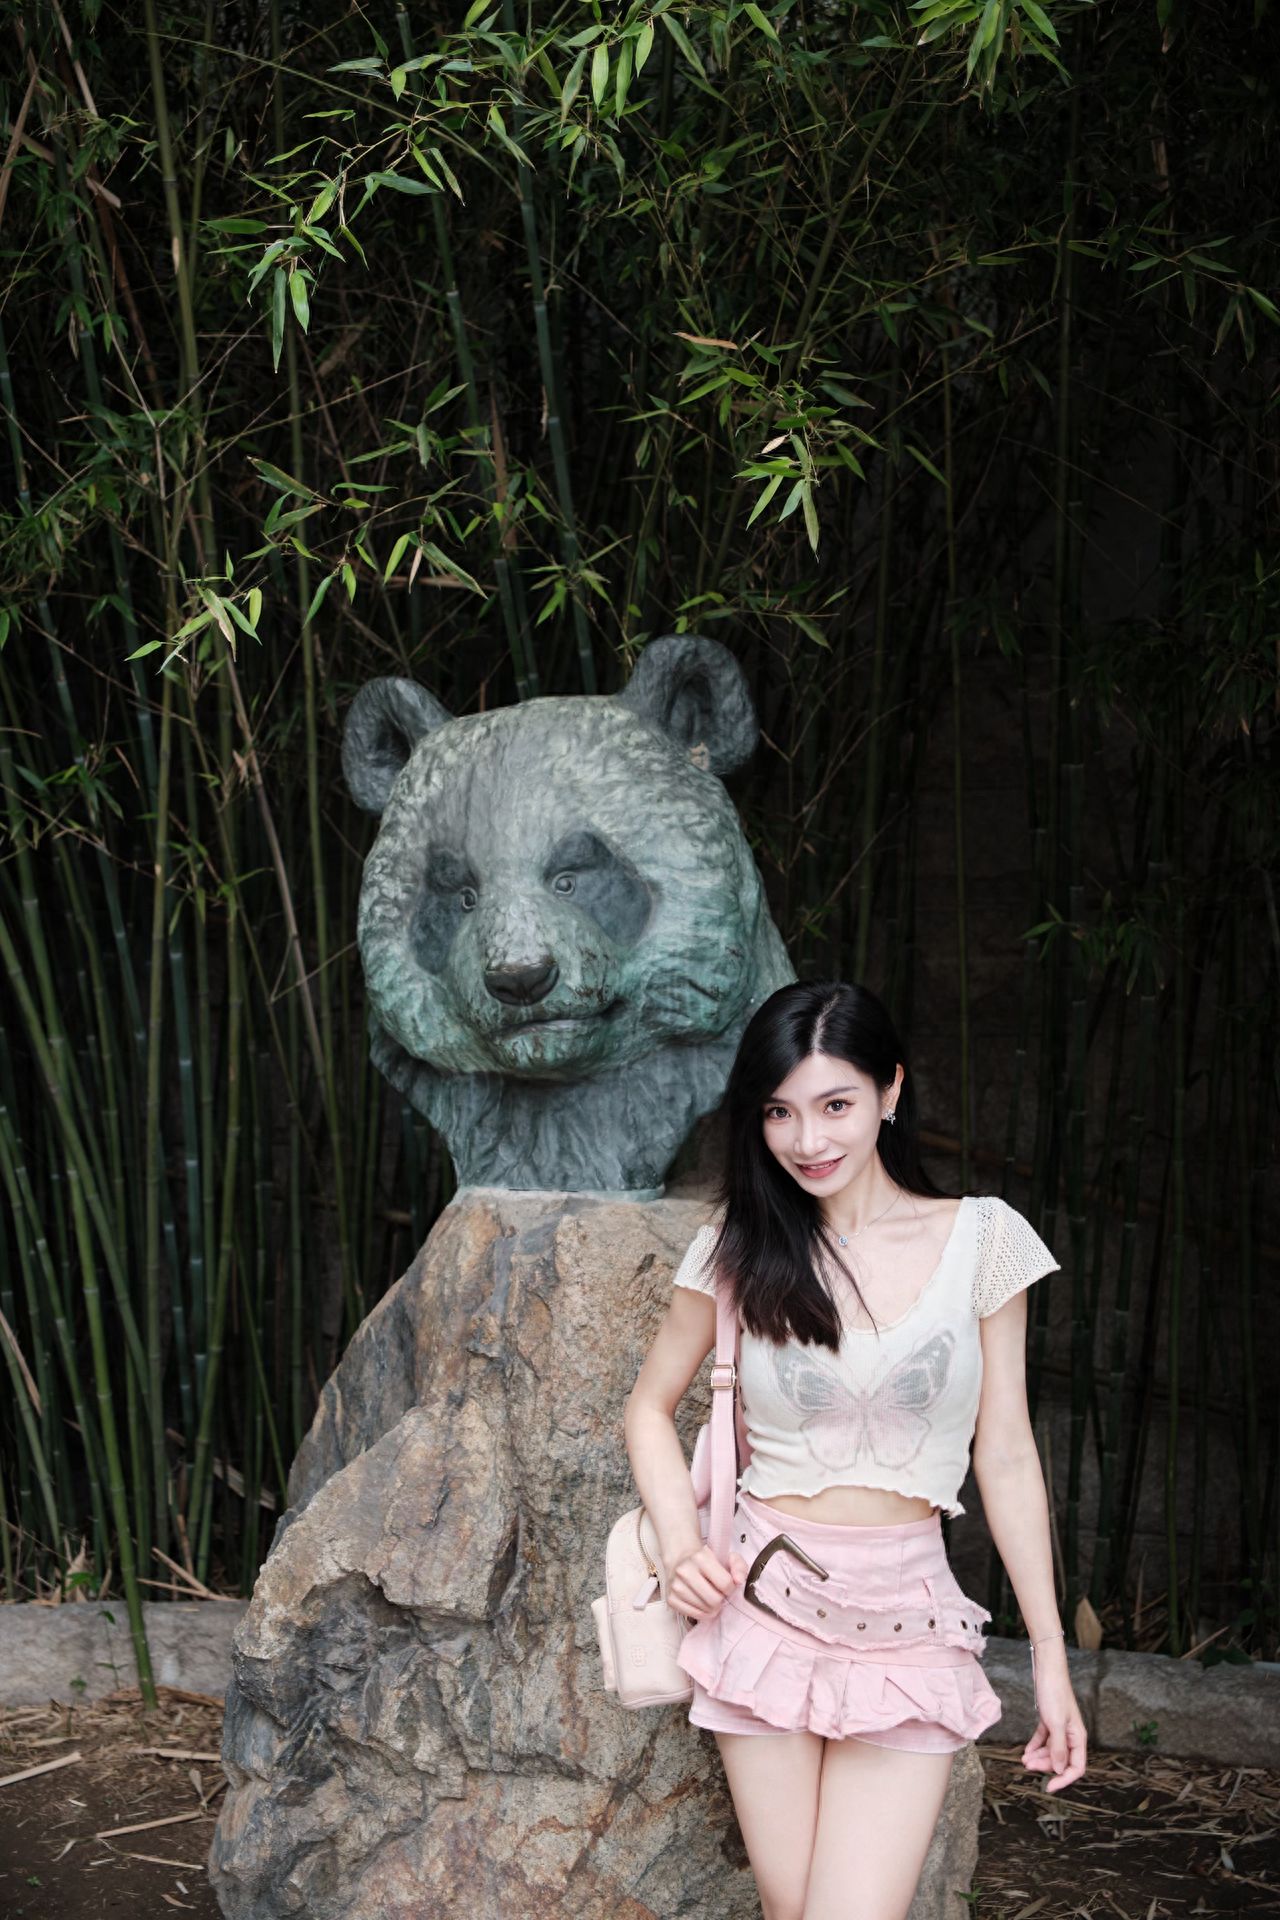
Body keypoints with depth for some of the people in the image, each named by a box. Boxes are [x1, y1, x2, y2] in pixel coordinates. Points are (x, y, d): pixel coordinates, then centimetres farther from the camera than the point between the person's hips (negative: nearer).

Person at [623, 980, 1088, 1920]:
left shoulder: (982, 1239, -1)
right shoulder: (738, 1248, 1)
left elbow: (1007, 1457, 2)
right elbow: (650, 1408, 12)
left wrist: (1052, 1656, 2)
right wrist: (681, 1545, -6)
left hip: (907, 1624, -1)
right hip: (767, 1603, 1)